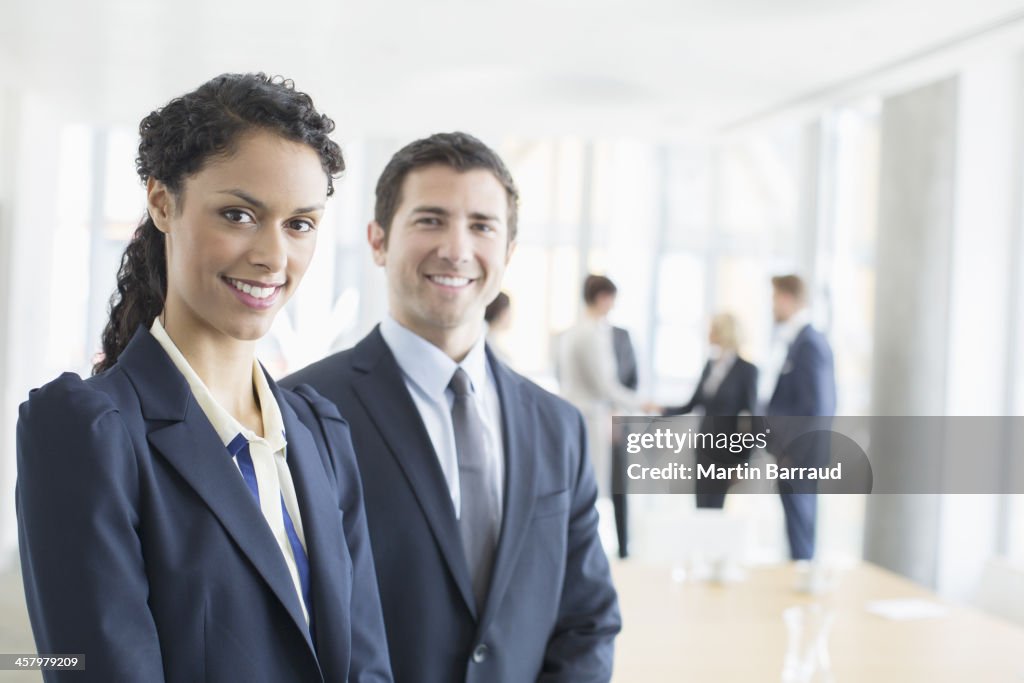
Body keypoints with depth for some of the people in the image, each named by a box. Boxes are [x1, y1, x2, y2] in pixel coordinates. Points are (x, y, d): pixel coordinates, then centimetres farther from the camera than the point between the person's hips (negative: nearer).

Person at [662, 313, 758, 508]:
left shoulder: (746, 368, -9)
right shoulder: (710, 365, 9)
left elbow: (750, 411, -11)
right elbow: (692, 405, 12)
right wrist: (663, 410, 0)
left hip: (729, 448, -6)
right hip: (706, 444, 6)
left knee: (713, 508, -5)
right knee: (703, 508, 7)